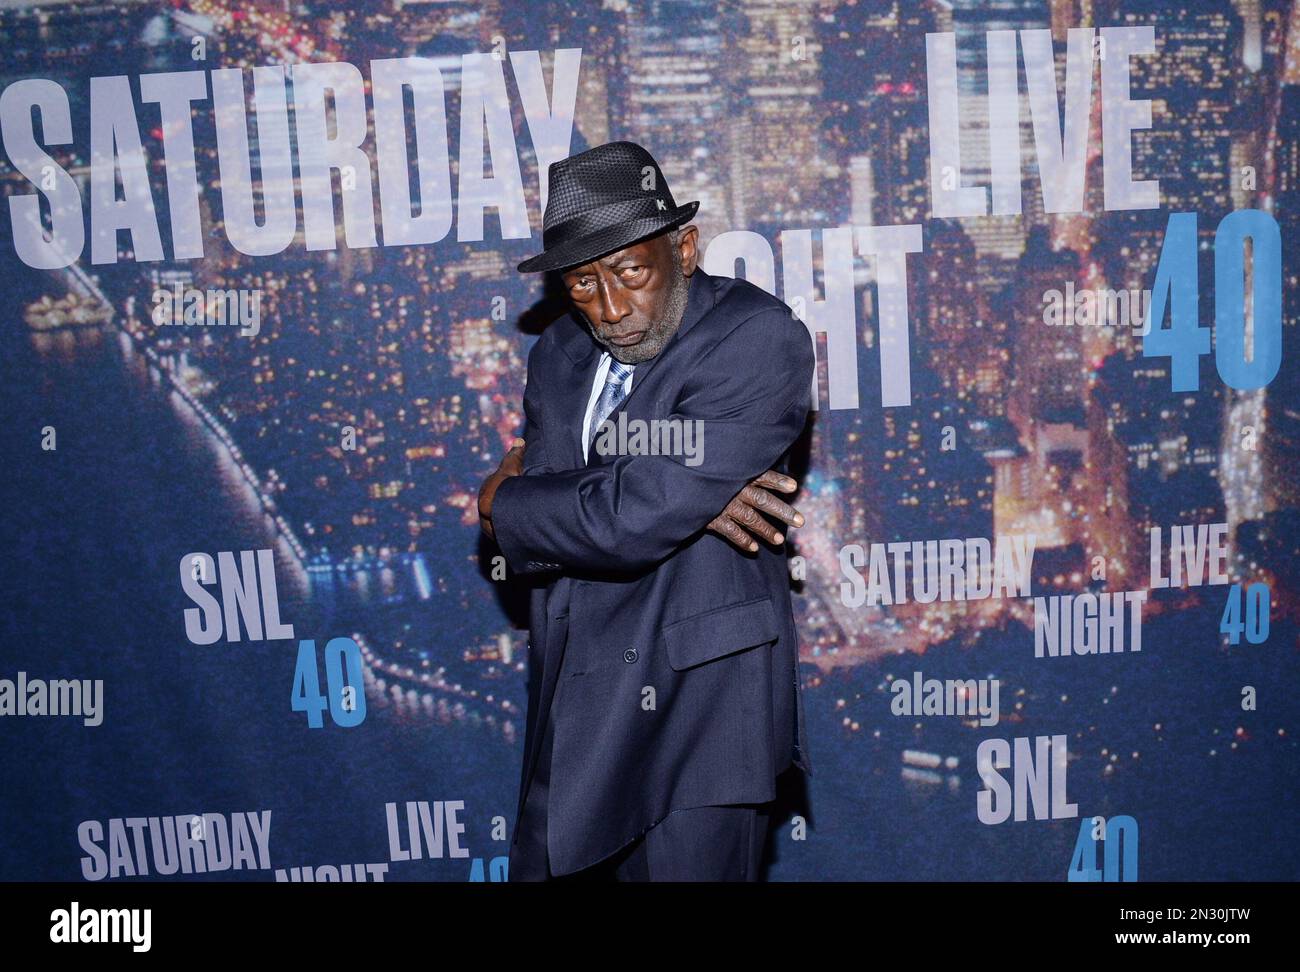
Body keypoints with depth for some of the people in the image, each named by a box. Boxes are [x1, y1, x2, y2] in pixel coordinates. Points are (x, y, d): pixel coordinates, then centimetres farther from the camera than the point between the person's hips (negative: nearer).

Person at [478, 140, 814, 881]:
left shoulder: (756, 338, -15)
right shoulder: (560, 354, 6)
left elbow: (634, 521, -23)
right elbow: (526, 542, -4)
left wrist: (502, 504, -6)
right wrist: (679, 496, -18)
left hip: (698, 706, -6)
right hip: (575, 710, 7)